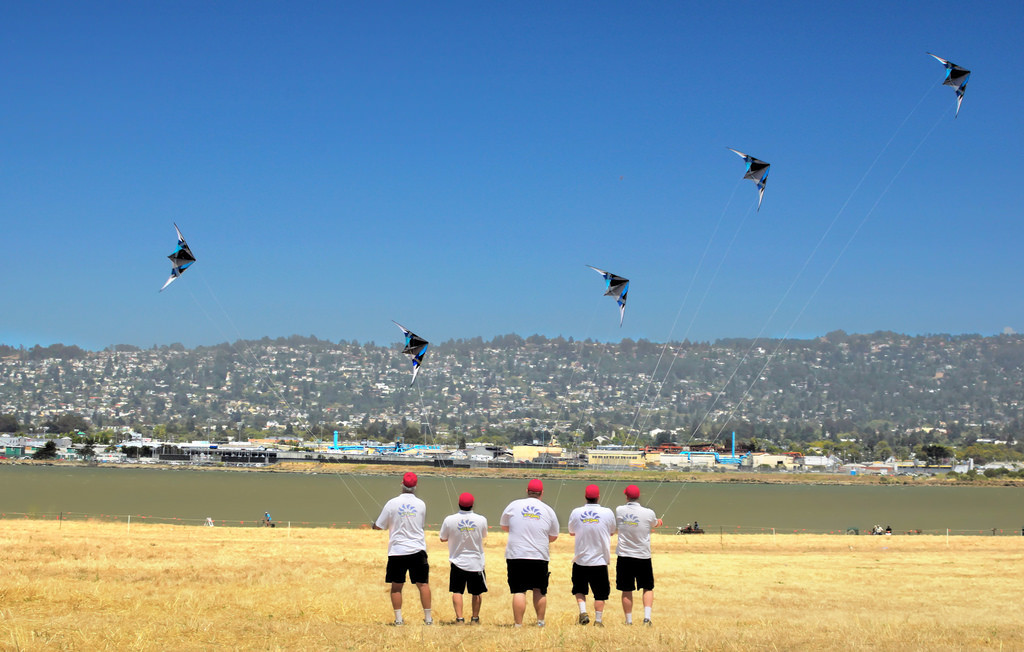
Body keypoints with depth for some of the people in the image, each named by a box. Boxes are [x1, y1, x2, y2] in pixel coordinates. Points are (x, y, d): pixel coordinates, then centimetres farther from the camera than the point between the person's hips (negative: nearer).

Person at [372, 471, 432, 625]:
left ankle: (398, 618, 7)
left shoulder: (392, 503, -6)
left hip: (397, 551, -1)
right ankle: (428, 618, 9)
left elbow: (378, 526, 2)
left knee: (396, 586, 9)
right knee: (423, 584, 8)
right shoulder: (421, 504, -1)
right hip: (417, 550, 1)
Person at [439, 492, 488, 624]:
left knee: (457, 591, 9)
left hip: (458, 562, -1)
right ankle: (475, 618, 25)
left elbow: (443, 538, 3)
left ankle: (459, 618, 0)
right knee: (477, 592, 16)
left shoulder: (449, 520, -11)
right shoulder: (481, 520, -9)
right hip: (476, 562, 1)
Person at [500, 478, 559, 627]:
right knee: (539, 591, 14)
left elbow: (504, 526, 18)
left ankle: (518, 624, -7)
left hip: (516, 555, -1)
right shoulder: (548, 510, 4)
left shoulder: (513, 506, 2)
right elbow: (553, 536, 14)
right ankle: (540, 622, 19)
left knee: (518, 591, -2)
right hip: (540, 556, 1)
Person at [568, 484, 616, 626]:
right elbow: (612, 532, 9)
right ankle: (598, 621, 9)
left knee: (579, 589, 18)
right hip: (600, 560, -1)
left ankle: (583, 612, 0)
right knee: (600, 593, 10)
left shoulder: (576, 513, -6)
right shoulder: (607, 513, -8)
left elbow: (571, 532, 10)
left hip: (580, 560, 1)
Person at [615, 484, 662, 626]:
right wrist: (659, 521, 39)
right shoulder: (649, 513, -10)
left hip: (624, 557, 1)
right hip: (643, 557, -1)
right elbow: (655, 524, 11)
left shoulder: (619, 510, -5)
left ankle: (628, 621, 13)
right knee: (648, 588, 13)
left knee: (627, 590, 9)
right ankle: (647, 617, -2)